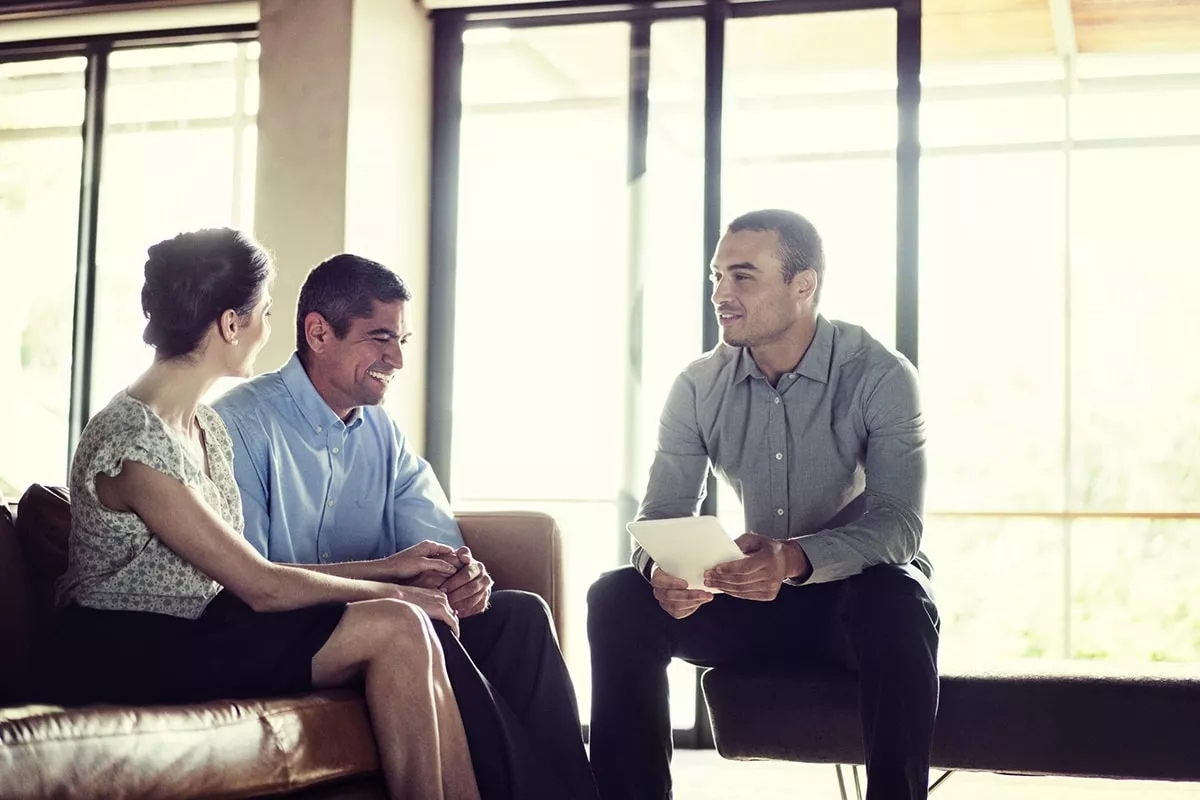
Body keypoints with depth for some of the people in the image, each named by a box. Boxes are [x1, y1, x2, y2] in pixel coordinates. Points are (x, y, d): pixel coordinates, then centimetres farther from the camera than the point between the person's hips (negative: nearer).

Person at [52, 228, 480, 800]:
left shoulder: (208, 428, 11)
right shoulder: (133, 445, -19)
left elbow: (246, 575, 9)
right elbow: (262, 587, -17)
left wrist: (386, 568, 8)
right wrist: (392, 593, -8)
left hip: (196, 626, 8)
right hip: (130, 654, -8)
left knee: (418, 634, -12)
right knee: (397, 627, -19)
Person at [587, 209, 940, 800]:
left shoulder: (881, 377, -16)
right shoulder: (699, 385, -4)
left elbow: (900, 525, -24)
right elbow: (662, 512, -5)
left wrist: (796, 560, -44)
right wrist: (660, 568, -31)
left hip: (859, 594, -3)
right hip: (756, 601, 4)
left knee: (900, 603, -38)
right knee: (617, 599, -18)